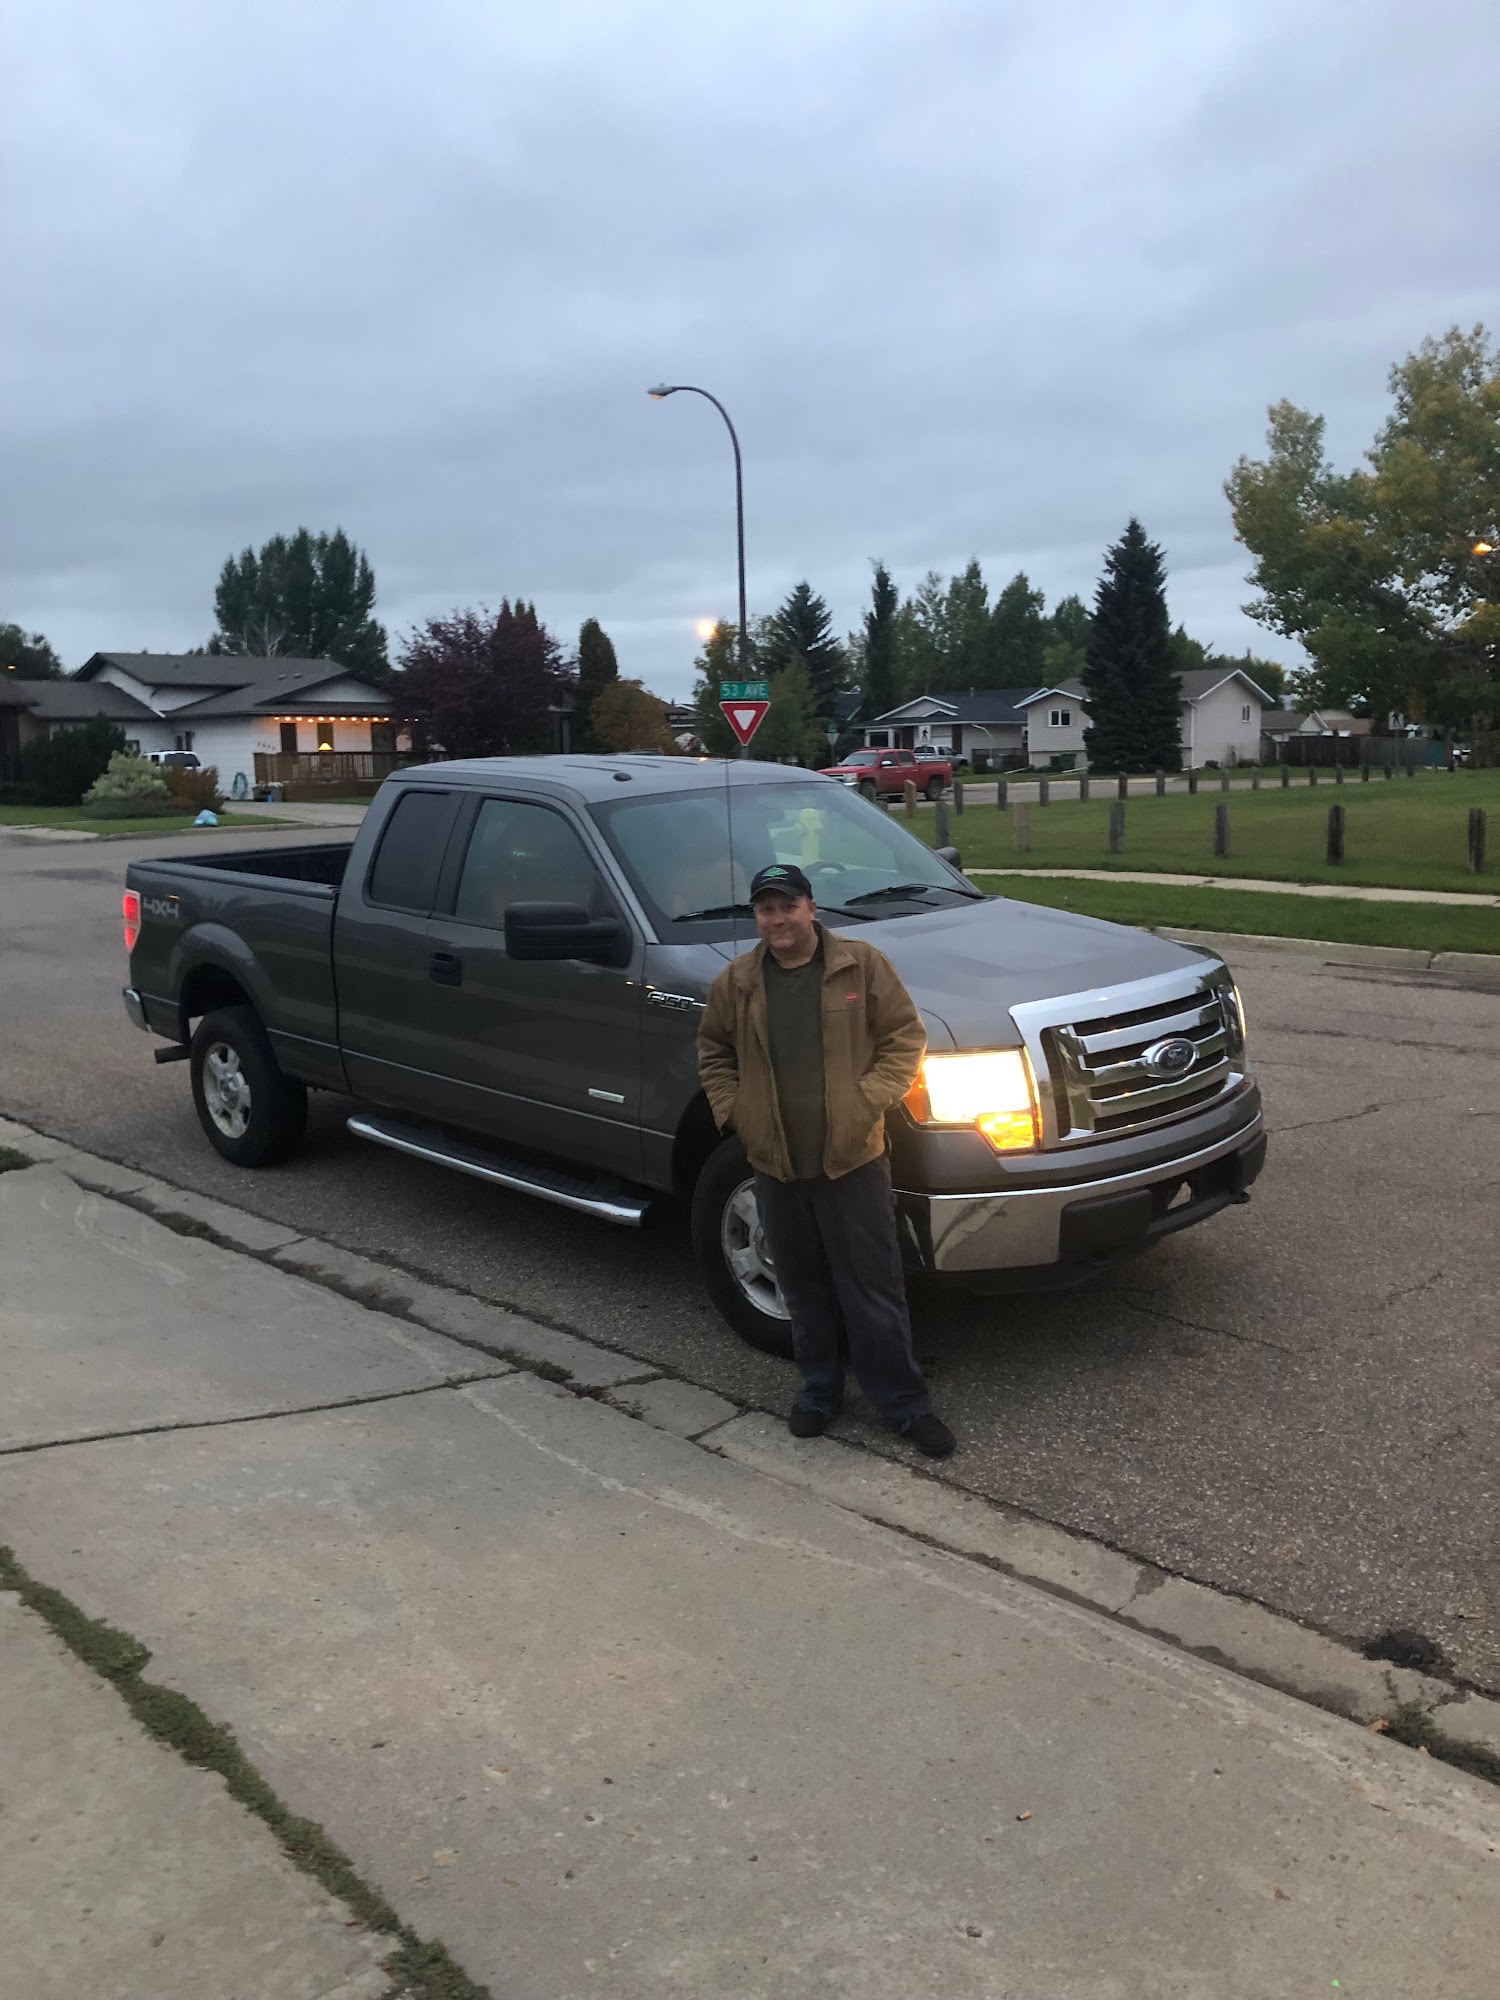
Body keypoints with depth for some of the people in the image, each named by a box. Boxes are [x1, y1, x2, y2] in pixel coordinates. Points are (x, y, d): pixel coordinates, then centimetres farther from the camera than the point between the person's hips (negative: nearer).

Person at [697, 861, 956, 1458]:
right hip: (775, 1163, 3)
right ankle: (819, 1390, 31)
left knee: (874, 1289, 2)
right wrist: (734, 1112, 2)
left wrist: (871, 1099, -12)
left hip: (853, 1160, -2)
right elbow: (714, 1054, 16)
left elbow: (904, 1037, -1)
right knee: (803, 1288, 14)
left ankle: (905, 1403, 15)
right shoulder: (735, 982, 4)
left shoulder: (862, 965, -3)